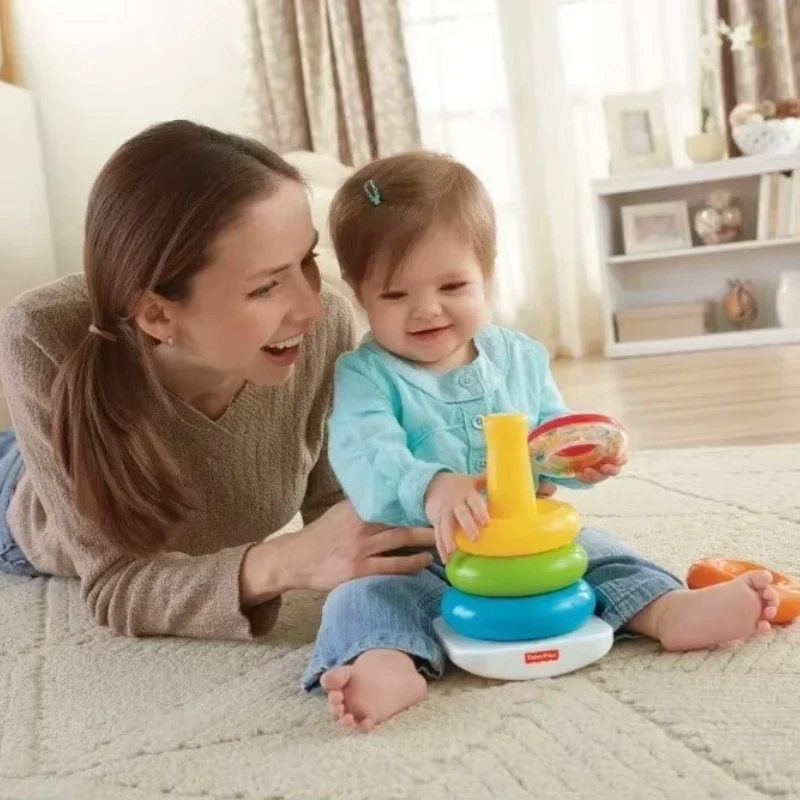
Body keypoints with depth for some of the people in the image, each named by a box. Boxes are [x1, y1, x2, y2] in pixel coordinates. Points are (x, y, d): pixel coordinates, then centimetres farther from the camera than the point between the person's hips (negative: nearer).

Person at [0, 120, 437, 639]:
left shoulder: (326, 327, -35)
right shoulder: (45, 344, -41)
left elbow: (331, 500, -19)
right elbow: (115, 584, -35)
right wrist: (284, 564, -51)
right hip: (51, 545, -2)